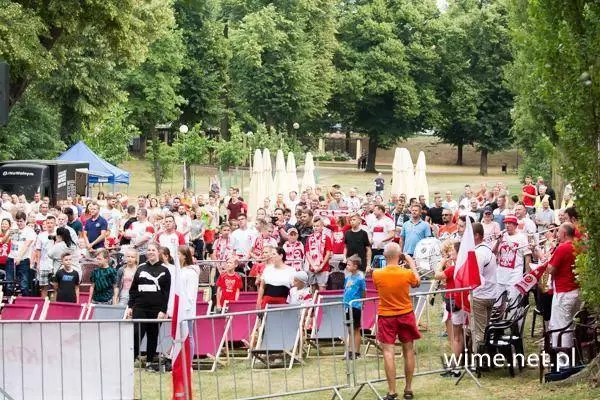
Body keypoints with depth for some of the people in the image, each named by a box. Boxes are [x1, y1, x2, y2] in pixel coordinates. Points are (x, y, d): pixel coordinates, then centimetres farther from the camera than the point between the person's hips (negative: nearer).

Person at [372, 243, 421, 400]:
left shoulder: (377, 274, -14)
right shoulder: (407, 273, -14)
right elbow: (417, 282, 9)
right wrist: (411, 263, 18)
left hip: (386, 316, -1)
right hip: (405, 315, 1)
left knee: (388, 352, -2)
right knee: (408, 351, 12)